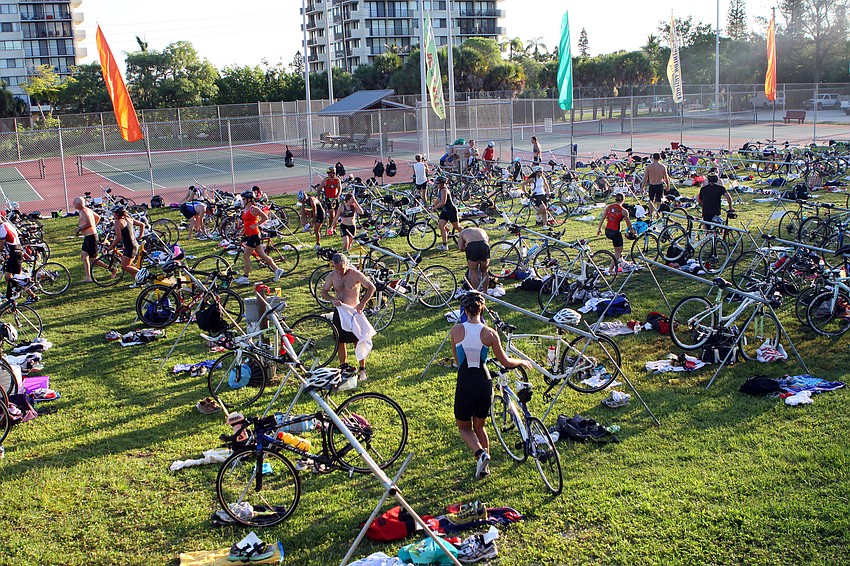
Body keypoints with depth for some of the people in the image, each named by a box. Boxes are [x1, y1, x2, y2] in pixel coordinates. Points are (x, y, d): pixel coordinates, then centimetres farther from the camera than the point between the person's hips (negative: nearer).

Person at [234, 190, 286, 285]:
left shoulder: (253, 209, -13)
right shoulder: (245, 209, 14)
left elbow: (265, 217, -15)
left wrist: (255, 225, -17)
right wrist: (240, 234, 20)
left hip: (254, 235, -9)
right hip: (249, 235, 9)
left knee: (246, 256, -6)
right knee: (262, 255, 10)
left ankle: (245, 277, 0)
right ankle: (277, 270, 16)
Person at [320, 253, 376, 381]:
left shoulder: (355, 274, -13)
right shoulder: (332, 276, 0)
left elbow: (371, 287, -14)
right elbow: (323, 292, 5)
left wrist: (362, 303, -25)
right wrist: (333, 299, -16)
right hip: (339, 312, 4)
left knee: (358, 342, -1)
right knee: (340, 342, 10)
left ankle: (362, 370, 10)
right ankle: (343, 367, 26)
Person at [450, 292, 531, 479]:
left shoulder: (456, 330, -4)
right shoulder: (489, 333, -4)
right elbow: (505, 361, 2)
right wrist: (521, 362, 21)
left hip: (465, 384, -2)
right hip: (484, 383, 2)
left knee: (464, 427, 18)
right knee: (479, 426, 23)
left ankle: (480, 453, -7)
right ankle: (484, 466, 24)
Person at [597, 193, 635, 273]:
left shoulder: (608, 207, 1)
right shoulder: (623, 211, -10)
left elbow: (602, 219, 5)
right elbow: (628, 222, 3)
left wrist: (599, 229, 18)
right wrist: (631, 230, 20)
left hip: (607, 231, 6)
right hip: (615, 232, -6)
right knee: (618, 251, 12)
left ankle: (620, 259, 40)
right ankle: (611, 269, 12)